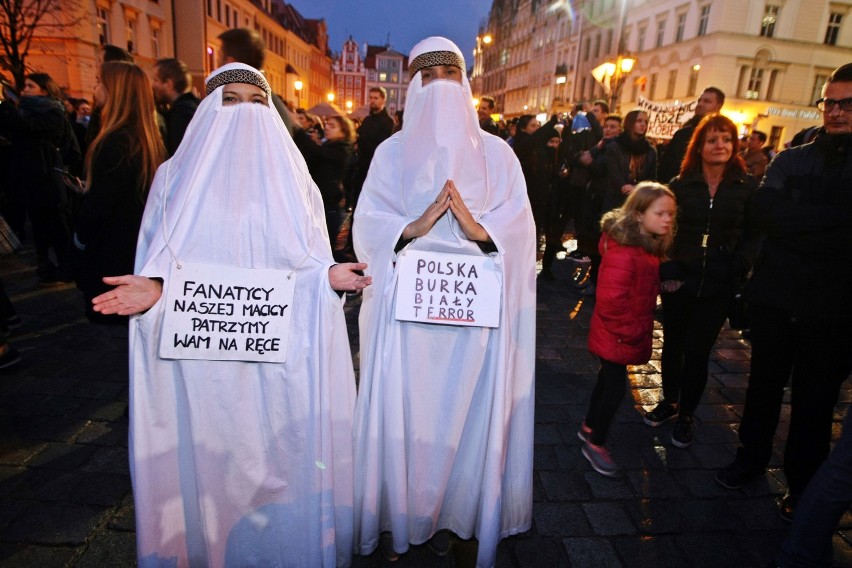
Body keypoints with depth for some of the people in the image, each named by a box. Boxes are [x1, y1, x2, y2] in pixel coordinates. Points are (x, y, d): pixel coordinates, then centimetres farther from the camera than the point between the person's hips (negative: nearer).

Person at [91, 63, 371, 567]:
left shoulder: (292, 176, 10)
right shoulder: (178, 174, 8)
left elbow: (309, 262, 8)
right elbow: (161, 260, 6)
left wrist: (330, 275, -13)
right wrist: (152, 287, -16)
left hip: (281, 353, 1)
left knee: (281, 456, 7)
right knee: (210, 457, 7)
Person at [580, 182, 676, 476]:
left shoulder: (648, 245, 5)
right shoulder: (623, 251, -26)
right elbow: (611, 301, -29)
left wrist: (641, 329, 10)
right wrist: (634, 333, -19)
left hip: (628, 335, 9)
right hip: (617, 337, -9)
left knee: (608, 379, 21)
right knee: (615, 388, 1)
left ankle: (590, 427, 40)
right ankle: (595, 443, 21)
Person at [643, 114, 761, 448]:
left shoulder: (747, 187, -1)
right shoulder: (681, 185, 2)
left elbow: (754, 235, 1)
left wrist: (737, 269, -15)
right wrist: (667, 271, -10)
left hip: (718, 286, -1)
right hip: (679, 282, 2)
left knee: (697, 352, 4)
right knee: (673, 344, 13)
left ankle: (687, 414, 23)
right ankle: (669, 401, 34)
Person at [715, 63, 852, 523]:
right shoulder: (790, 161, 3)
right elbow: (769, 214, -15)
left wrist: (802, 226, -20)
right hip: (774, 300, 1)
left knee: (814, 403, 12)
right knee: (764, 386, 16)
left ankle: (802, 484, 32)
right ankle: (751, 457, 37)